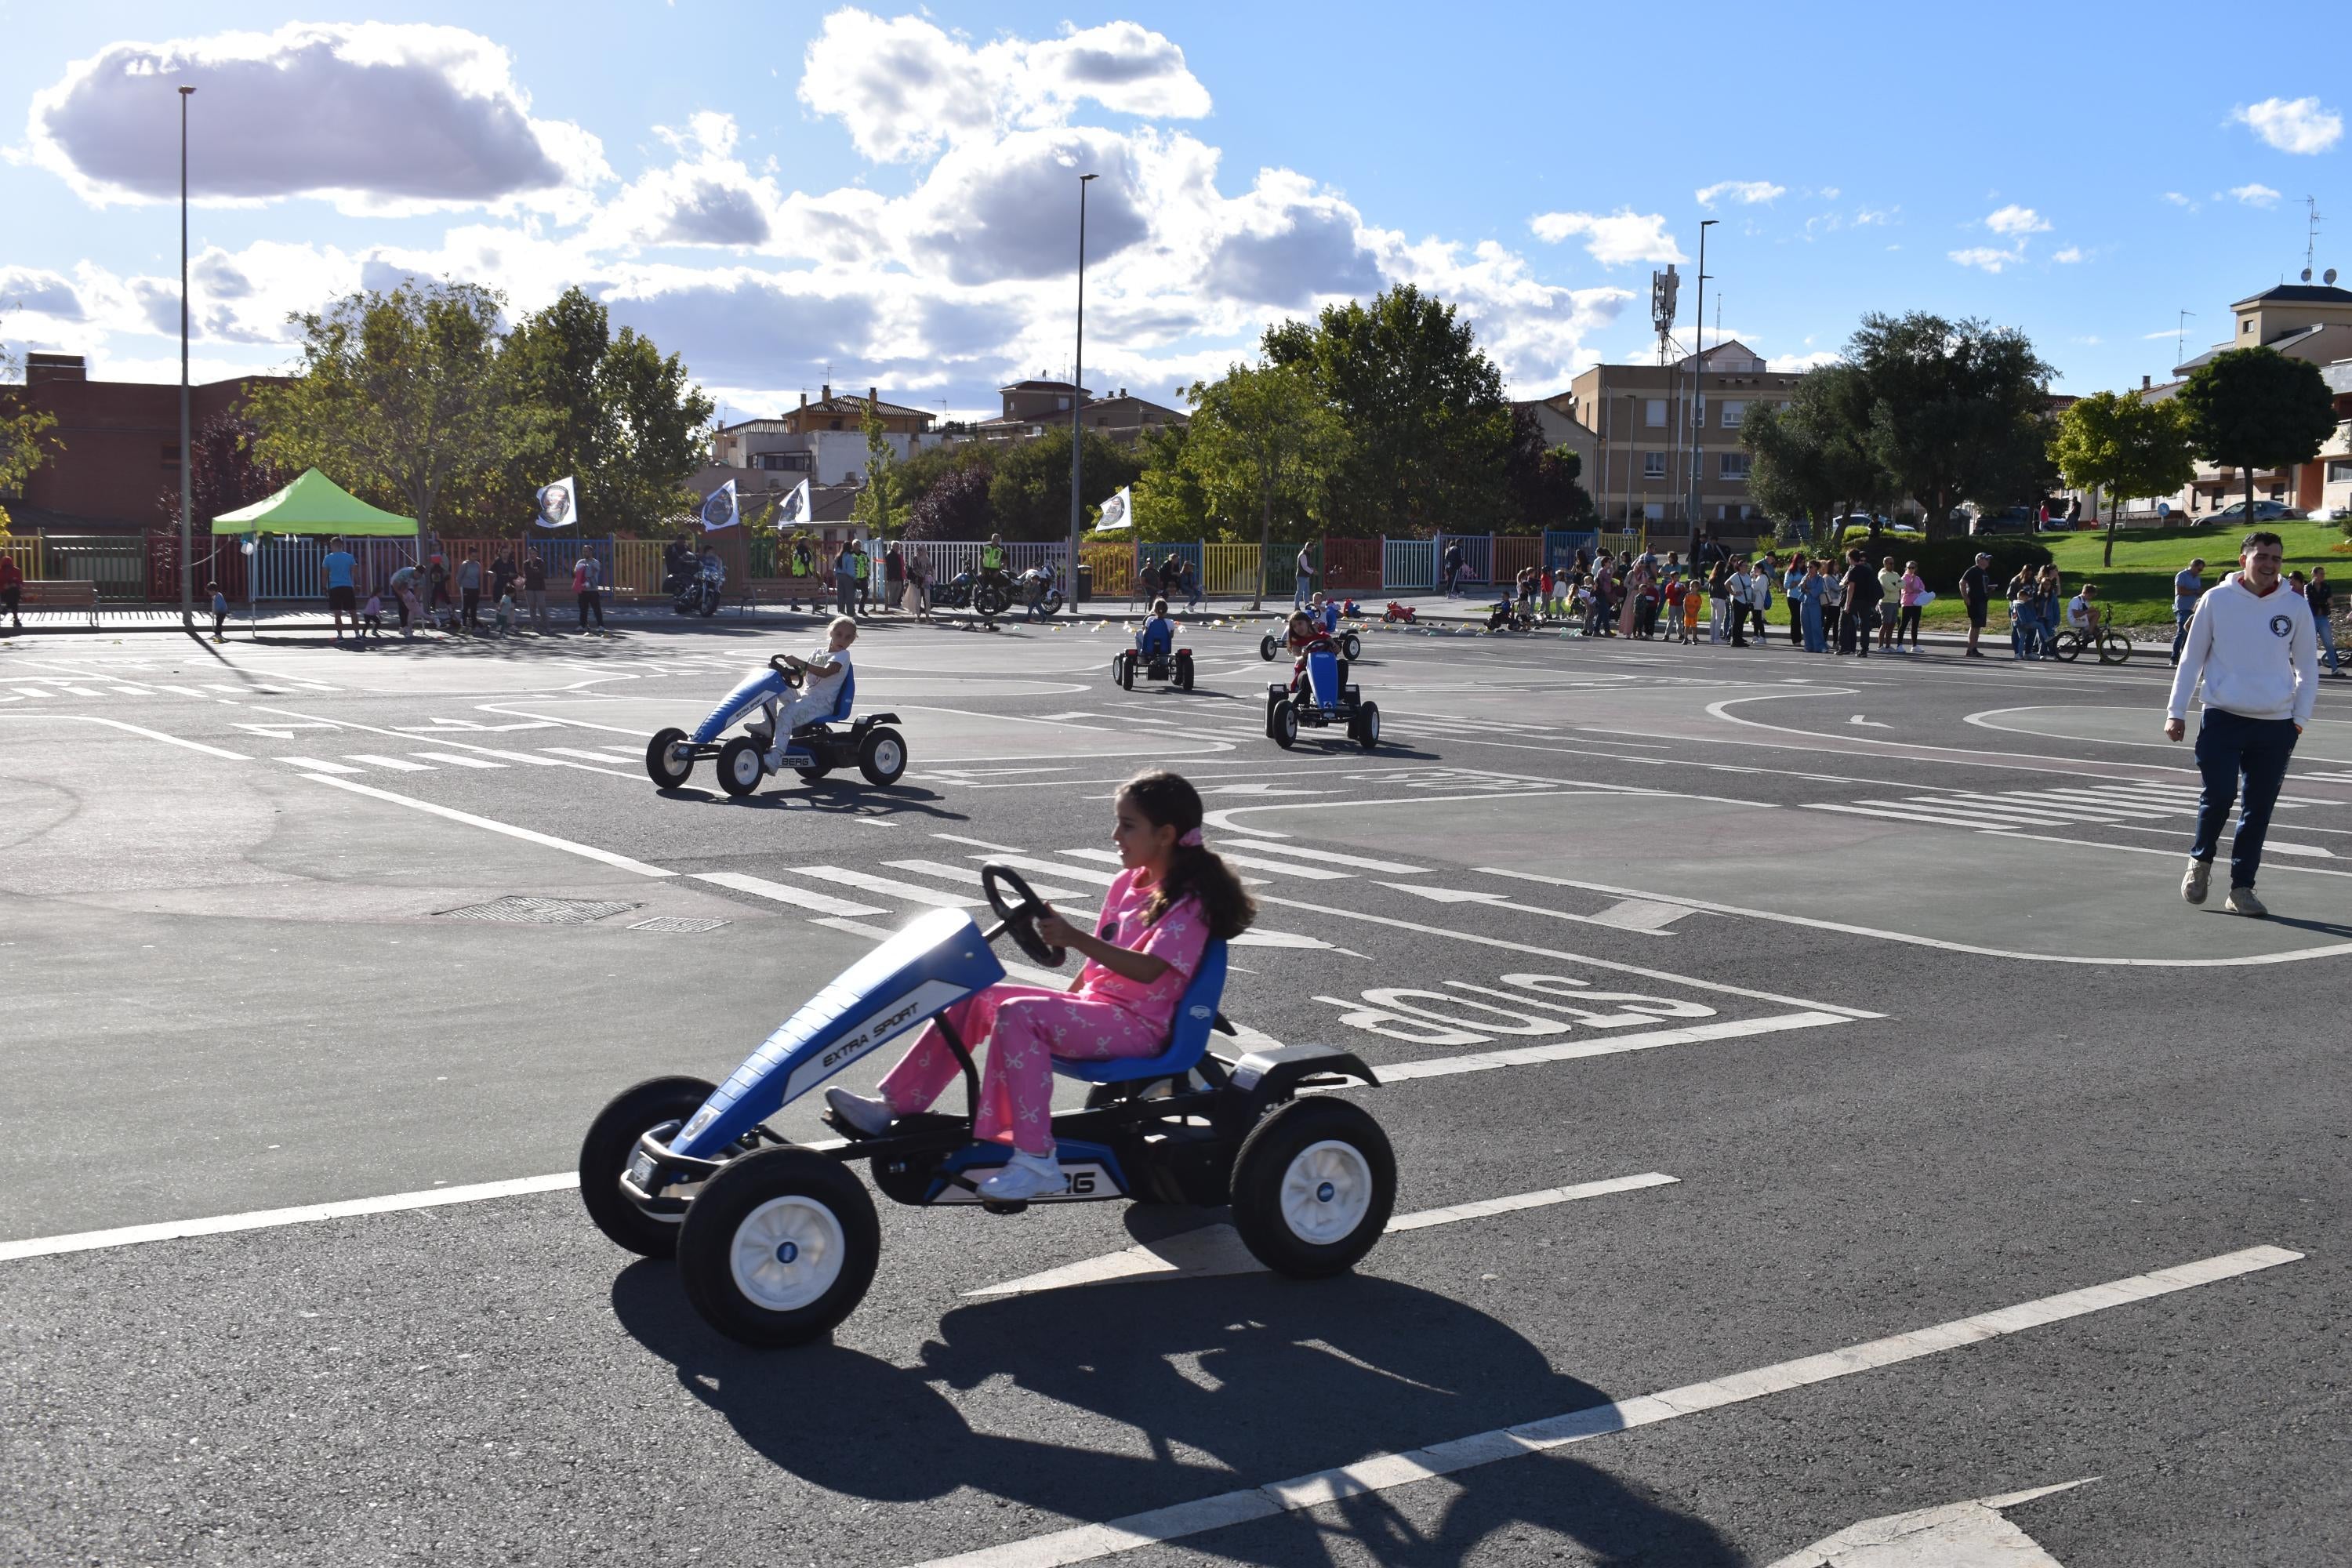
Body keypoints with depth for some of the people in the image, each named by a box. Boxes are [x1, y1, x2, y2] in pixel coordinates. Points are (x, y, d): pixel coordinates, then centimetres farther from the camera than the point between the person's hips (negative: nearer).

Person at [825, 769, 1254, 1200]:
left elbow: (1148, 970, -27)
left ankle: (1035, 1160, -31)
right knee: (977, 998, -2)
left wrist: (1074, 938, -35)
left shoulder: (1189, 903, -13)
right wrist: (1065, 1002, 11)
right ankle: (893, 1106, -2)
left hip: (1138, 1026, -9)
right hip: (1094, 1006, 9)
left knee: (1018, 1015, -29)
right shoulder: (1128, 884, 13)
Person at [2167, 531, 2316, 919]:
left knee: (2259, 810, 4)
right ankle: (2201, 860, 15)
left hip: (2275, 725, 2)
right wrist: (2176, 712, 2)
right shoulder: (2217, 600, -1)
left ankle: (2241, 887, 14)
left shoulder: (2294, 608, 3)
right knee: (2218, 795, -12)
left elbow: (2307, 667, 11)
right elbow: (2191, 658, 5)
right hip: (2222, 717, -2)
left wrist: (2299, 719, 4)